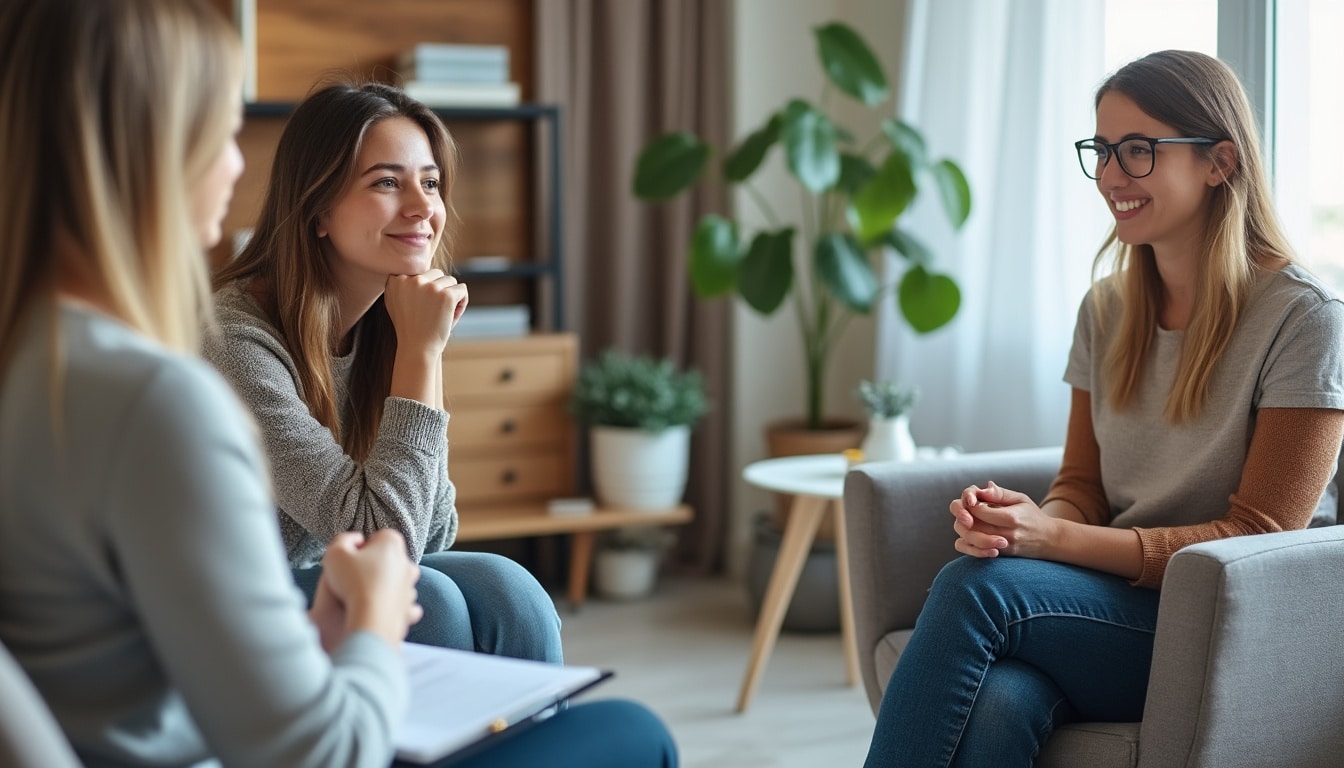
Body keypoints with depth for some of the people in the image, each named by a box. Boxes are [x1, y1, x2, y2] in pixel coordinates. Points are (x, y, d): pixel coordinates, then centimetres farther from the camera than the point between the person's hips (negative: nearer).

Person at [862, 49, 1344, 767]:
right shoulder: (1106, 311, 13)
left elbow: (1258, 538, -11)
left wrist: (1055, 539, -21)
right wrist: (1022, 519, -13)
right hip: (1107, 608, 4)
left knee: (977, 584, -30)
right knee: (996, 702, -33)